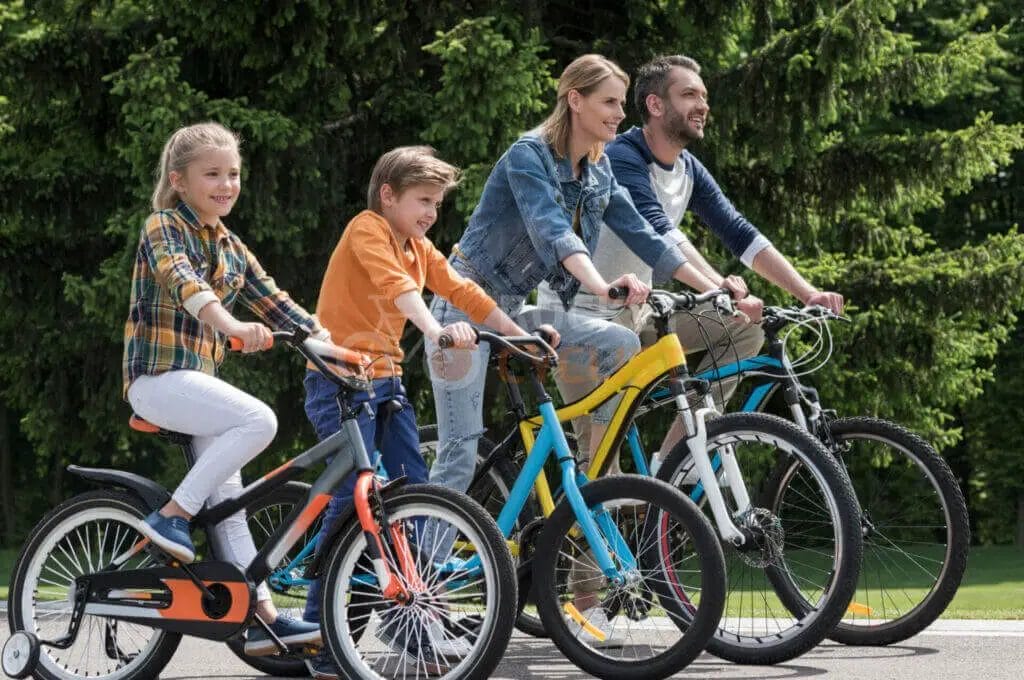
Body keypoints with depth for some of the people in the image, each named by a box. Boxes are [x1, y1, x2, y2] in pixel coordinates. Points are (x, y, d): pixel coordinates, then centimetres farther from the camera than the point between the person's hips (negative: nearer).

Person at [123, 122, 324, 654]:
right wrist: (231, 325, -46)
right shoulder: (164, 228, -8)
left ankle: (262, 614, 5)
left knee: (228, 501, 4)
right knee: (259, 420, -27)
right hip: (159, 376, -8)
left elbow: (274, 303, 13)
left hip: (200, 380, 8)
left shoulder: (231, 249, 16)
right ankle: (171, 516, -21)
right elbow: (180, 280, -27)